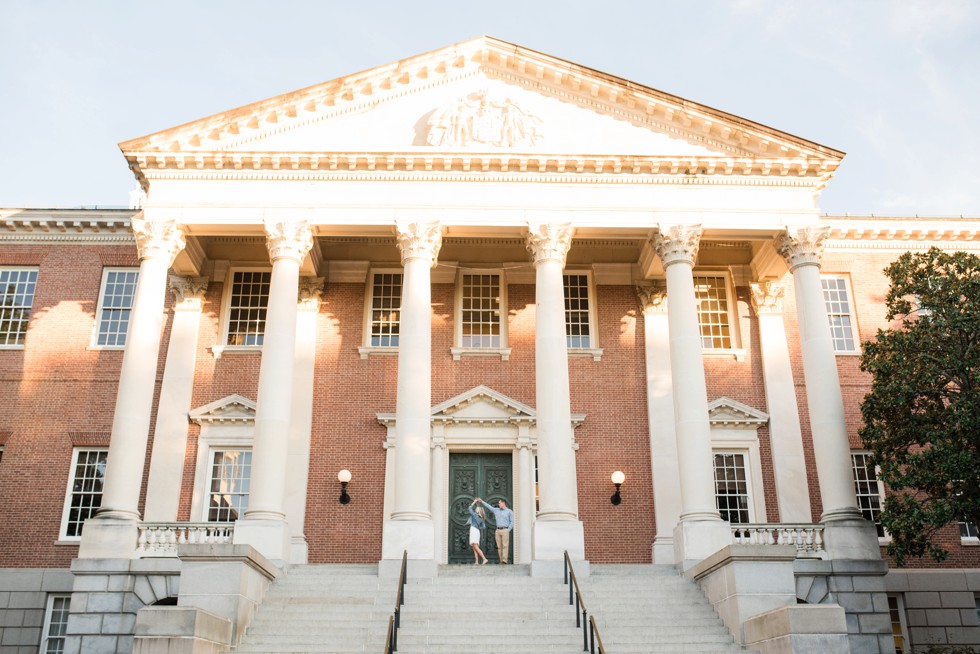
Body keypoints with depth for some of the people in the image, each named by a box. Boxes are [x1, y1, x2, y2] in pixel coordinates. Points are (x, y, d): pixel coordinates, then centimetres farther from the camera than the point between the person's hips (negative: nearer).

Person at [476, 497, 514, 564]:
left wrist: (508, 530, -7)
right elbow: (489, 506, 20)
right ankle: (501, 560, 2)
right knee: (499, 546, 0)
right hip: (498, 530, 5)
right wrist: (482, 501, 16)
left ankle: (504, 560, -19)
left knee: (505, 545, -12)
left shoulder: (509, 511, 5)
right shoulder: (496, 510, 18)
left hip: (505, 530, -5)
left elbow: (512, 522, 1)